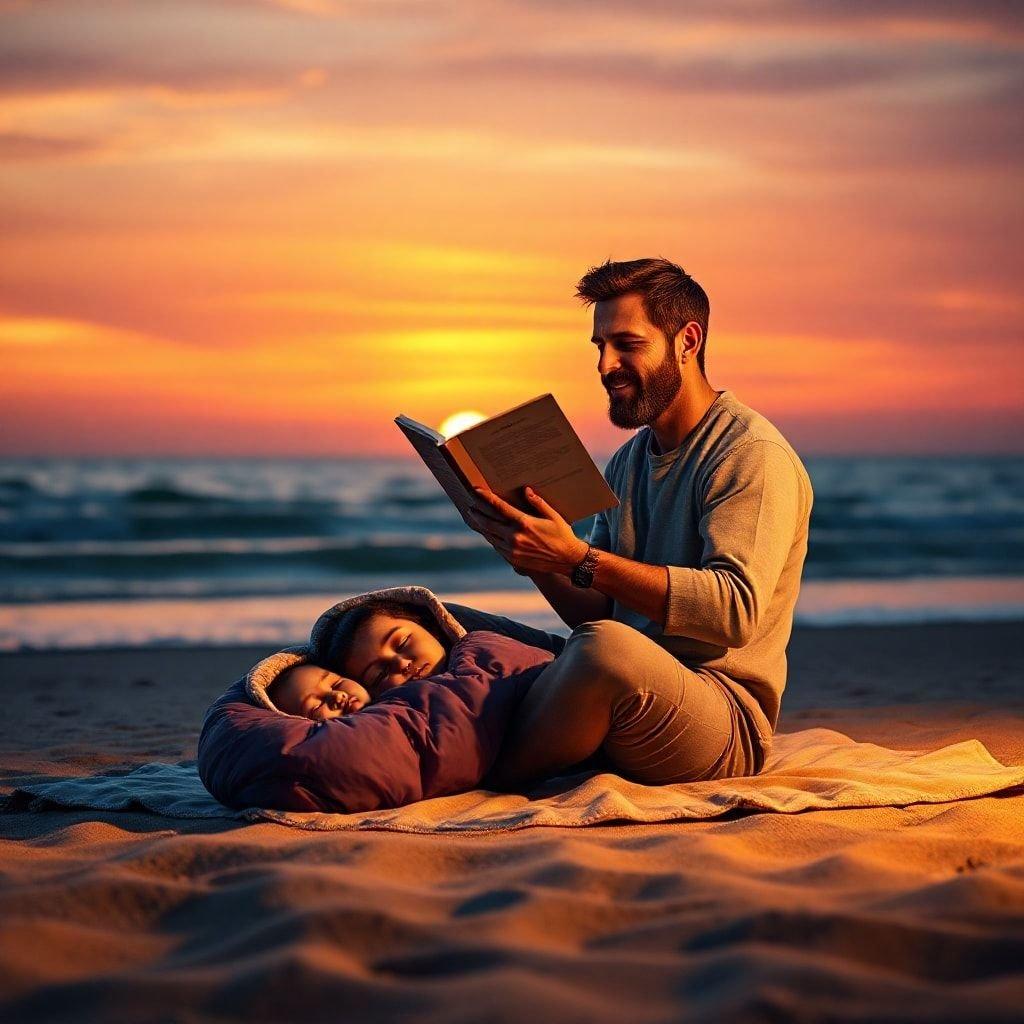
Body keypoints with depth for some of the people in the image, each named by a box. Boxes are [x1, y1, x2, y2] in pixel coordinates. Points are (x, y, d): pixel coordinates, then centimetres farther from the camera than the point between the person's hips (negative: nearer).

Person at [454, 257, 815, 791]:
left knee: (606, 648, -37)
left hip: (726, 720, -8)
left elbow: (734, 611, -23)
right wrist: (537, 561, -3)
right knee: (444, 625, 6)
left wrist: (579, 558, -26)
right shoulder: (628, 461, 18)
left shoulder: (754, 455, -8)